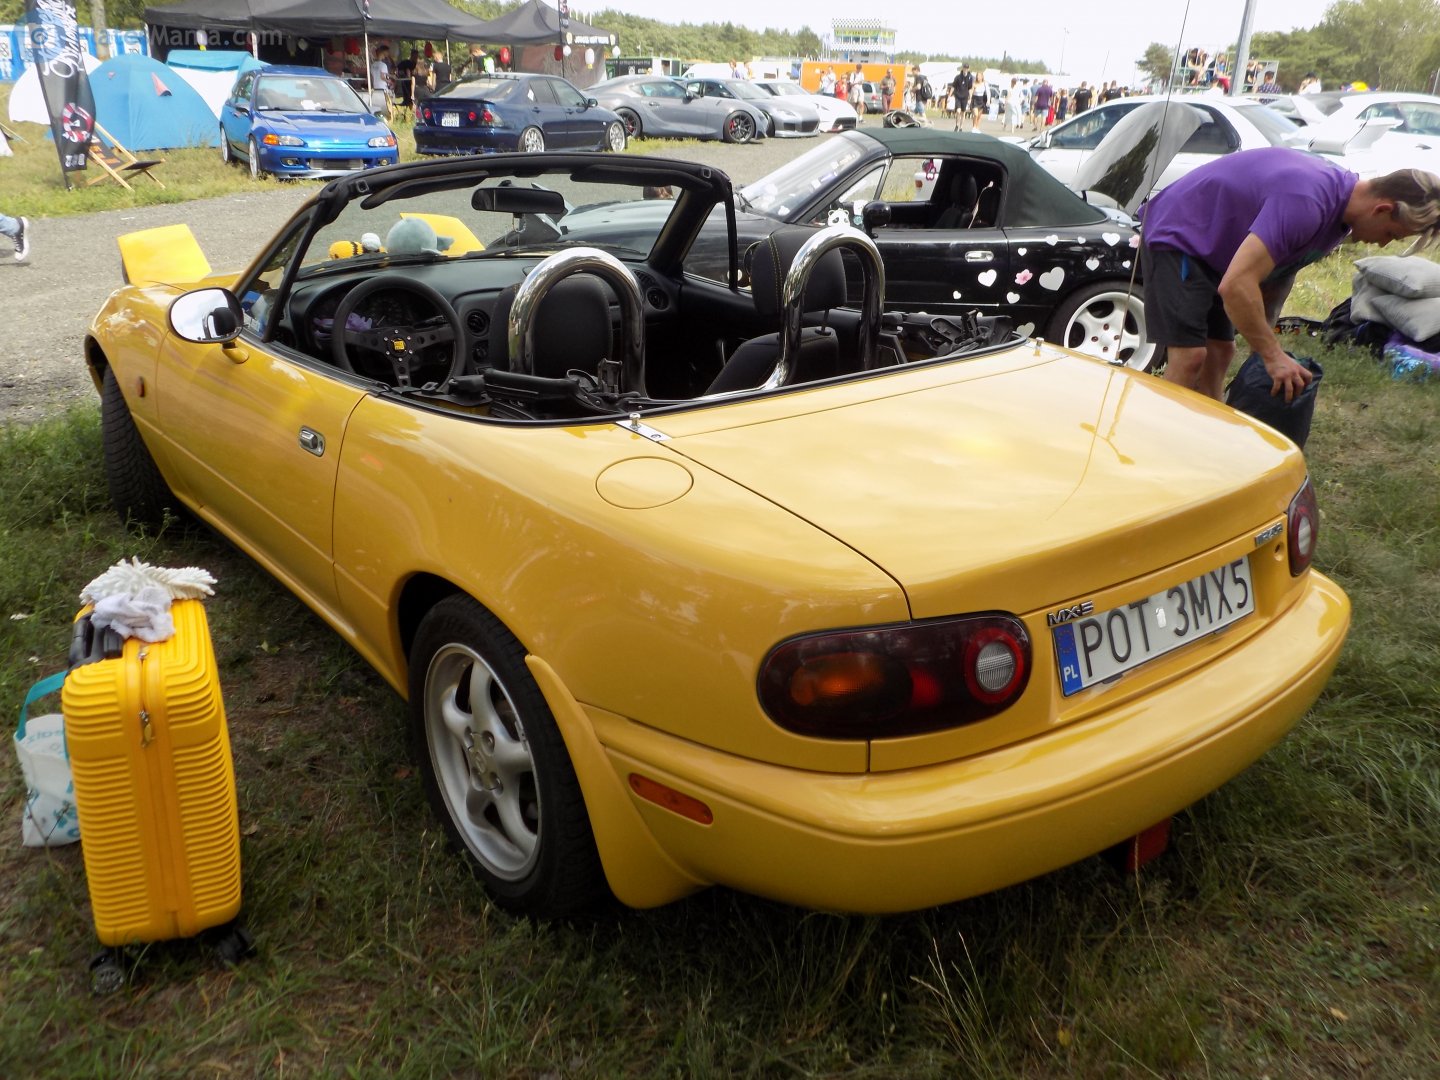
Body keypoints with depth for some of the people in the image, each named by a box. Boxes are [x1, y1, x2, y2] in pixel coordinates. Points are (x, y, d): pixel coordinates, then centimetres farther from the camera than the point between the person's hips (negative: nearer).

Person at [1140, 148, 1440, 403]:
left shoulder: (1341, 207, 1)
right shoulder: (1306, 204, -31)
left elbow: (1276, 274, 10)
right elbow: (1236, 284, -38)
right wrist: (1273, 356, -32)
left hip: (1209, 246, 10)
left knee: (1219, 352, 7)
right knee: (1190, 354, -18)